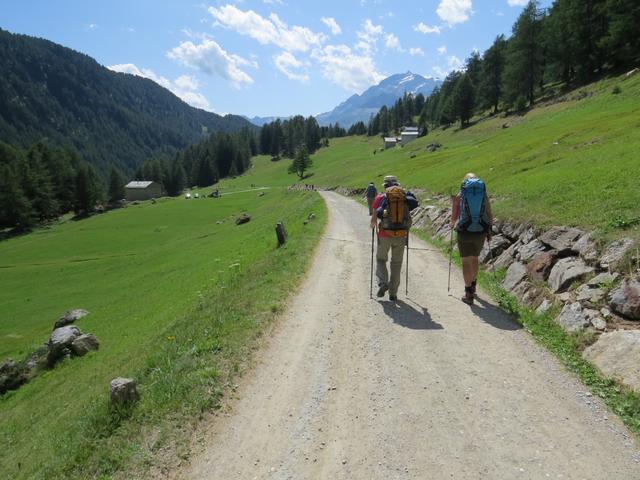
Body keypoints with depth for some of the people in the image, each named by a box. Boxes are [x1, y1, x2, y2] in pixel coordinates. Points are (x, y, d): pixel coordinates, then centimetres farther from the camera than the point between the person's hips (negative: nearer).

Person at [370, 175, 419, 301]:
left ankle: (383, 283, -3)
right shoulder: (406, 196, 6)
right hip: (401, 235, 2)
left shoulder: (380, 198, 1)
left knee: (381, 259, 19)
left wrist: (373, 225, 25)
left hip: (385, 235, -1)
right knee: (397, 263, 14)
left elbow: (373, 219, 2)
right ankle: (393, 293, 16)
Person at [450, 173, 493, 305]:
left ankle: (469, 294, 5)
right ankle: (472, 286, 38)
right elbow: (490, 217, 6)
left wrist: (453, 224, 24)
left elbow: (454, 217, 3)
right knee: (474, 259, 23)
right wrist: (488, 229, 23)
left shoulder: (459, 196, -1)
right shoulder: (484, 195, 4)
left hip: (464, 233, -3)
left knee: (466, 262, 6)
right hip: (480, 233, 3)